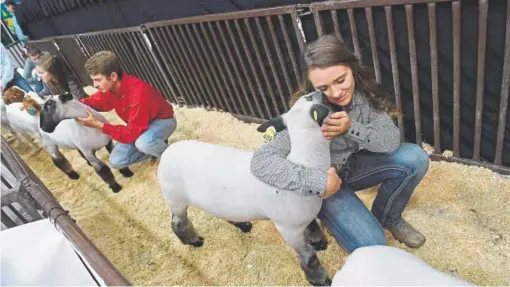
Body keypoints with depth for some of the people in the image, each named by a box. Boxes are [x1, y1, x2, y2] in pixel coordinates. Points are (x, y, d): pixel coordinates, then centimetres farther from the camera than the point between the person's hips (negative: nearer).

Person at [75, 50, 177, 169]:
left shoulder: (138, 92, -36)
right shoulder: (109, 87, -12)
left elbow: (132, 133, -33)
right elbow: (95, 102, 9)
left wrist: (98, 125, -32)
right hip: (139, 126, 7)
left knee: (143, 142, -40)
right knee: (116, 161, -3)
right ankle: (155, 147, 13)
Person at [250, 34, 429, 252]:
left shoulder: (364, 92, -17)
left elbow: (392, 140, -19)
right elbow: (262, 161, -39)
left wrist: (351, 128, -37)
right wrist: (319, 183, -43)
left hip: (353, 165, 5)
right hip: (324, 178, -5)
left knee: (415, 158, -16)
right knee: (371, 245, -18)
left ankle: (387, 217, 10)